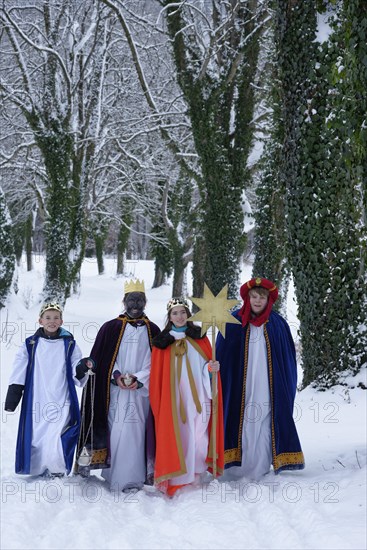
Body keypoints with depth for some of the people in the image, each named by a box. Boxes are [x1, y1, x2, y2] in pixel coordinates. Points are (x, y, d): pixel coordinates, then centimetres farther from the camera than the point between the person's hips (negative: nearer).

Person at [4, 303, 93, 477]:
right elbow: (19, 374, 7)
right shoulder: (30, 344, 9)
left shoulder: (69, 345, 8)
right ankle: (38, 474, 21)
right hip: (36, 402, 2)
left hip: (61, 403, -2)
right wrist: (12, 397, -1)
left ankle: (57, 473, -1)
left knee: (55, 441, -17)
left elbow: (76, 375, 5)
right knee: (36, 439, 3)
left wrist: (82, 367, -16)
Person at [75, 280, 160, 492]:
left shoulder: (152, 330, 10)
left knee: (135, 432, -5)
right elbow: (99, 360, 4)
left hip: (141, 391, 0)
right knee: (116, 431, -5)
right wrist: (117, 375, -11)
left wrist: (138, 379, -10)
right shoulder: (110, 328, 7)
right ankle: (113, 473, 2)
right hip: (115, 391, 0)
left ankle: (131, 477, -1)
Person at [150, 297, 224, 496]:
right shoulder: (162, 342, 3)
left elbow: (208, 364, 13)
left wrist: (212, 367, -10)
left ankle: (196, 476, 15)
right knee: (178, 438, -5)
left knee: (198, 438, 1)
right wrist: (158, 404, -3)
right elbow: (157, 377, 3)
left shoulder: (199, 338, 10)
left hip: (199, 398, 2)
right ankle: (178, 480, 4)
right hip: (174, 401, -2)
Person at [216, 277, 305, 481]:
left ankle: (260, 471, 8)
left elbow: (288, 358, 11)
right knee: (242, 425, -2)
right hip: (239, 387, -1)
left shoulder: (278, 324, 6)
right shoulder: (233, 323, 3)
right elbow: (222, 356, 5)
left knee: (264, 424, -1)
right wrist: (220, 384, -2)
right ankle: (237, 470, 6)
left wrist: (287, 387, 7)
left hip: (268, 386, 1)